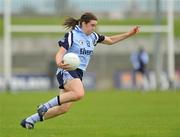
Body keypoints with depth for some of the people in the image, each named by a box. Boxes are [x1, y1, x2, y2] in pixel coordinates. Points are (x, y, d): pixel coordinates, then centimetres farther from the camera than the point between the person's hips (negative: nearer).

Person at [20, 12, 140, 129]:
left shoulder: (93, 36, 14)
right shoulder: (71, 35, -8)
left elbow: (110, 40, 28)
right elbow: (60, 53, -16)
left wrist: (129, 34, 21)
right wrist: (59, 63, -39)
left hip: (78, 73, 8)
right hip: (67, 70, -8)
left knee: (63, 108, -1)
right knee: (79, 93, -36)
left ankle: (29, 120, 10)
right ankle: (45, 107, -25)